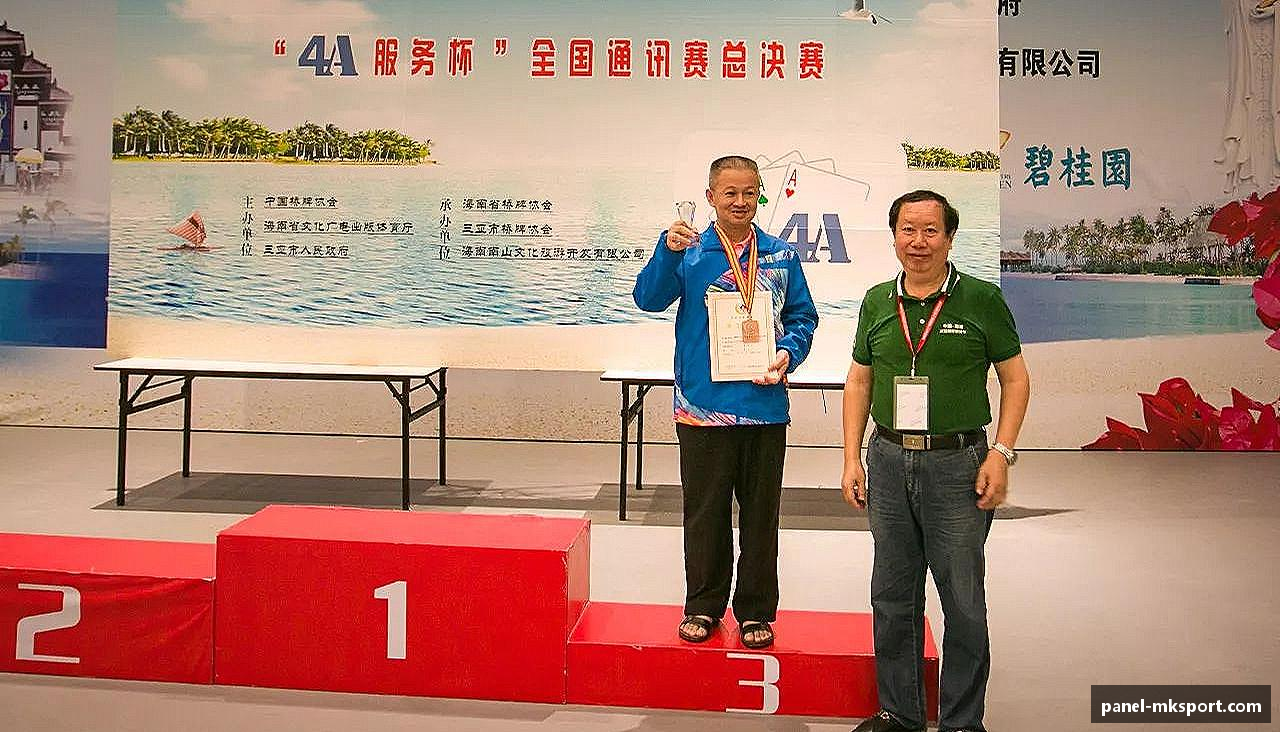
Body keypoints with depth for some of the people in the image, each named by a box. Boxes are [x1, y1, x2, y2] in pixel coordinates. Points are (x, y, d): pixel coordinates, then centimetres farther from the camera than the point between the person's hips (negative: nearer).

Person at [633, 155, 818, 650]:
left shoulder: (781, 256, 8)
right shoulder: (690, 253, 2)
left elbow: (802, 317, 12)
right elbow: (649, 299, -11)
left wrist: (788, 354, -7)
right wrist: (668, 250, -27)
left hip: (764, 403, 2)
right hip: (704, 405, -1)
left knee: (760, 515, 10)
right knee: (705, 514, 9)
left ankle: (755, 612, 23)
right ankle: (702, 606, 24)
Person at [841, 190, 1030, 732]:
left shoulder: (982, 299, -3)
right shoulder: (877, 302, 7)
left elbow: (1015, 380, 0)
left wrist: (1001, 453, -10)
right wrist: (852, 457, 6)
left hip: (957, 463, -3)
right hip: (888, 461, 4)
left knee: (963, 602, 4)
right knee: (892, 596, 12)